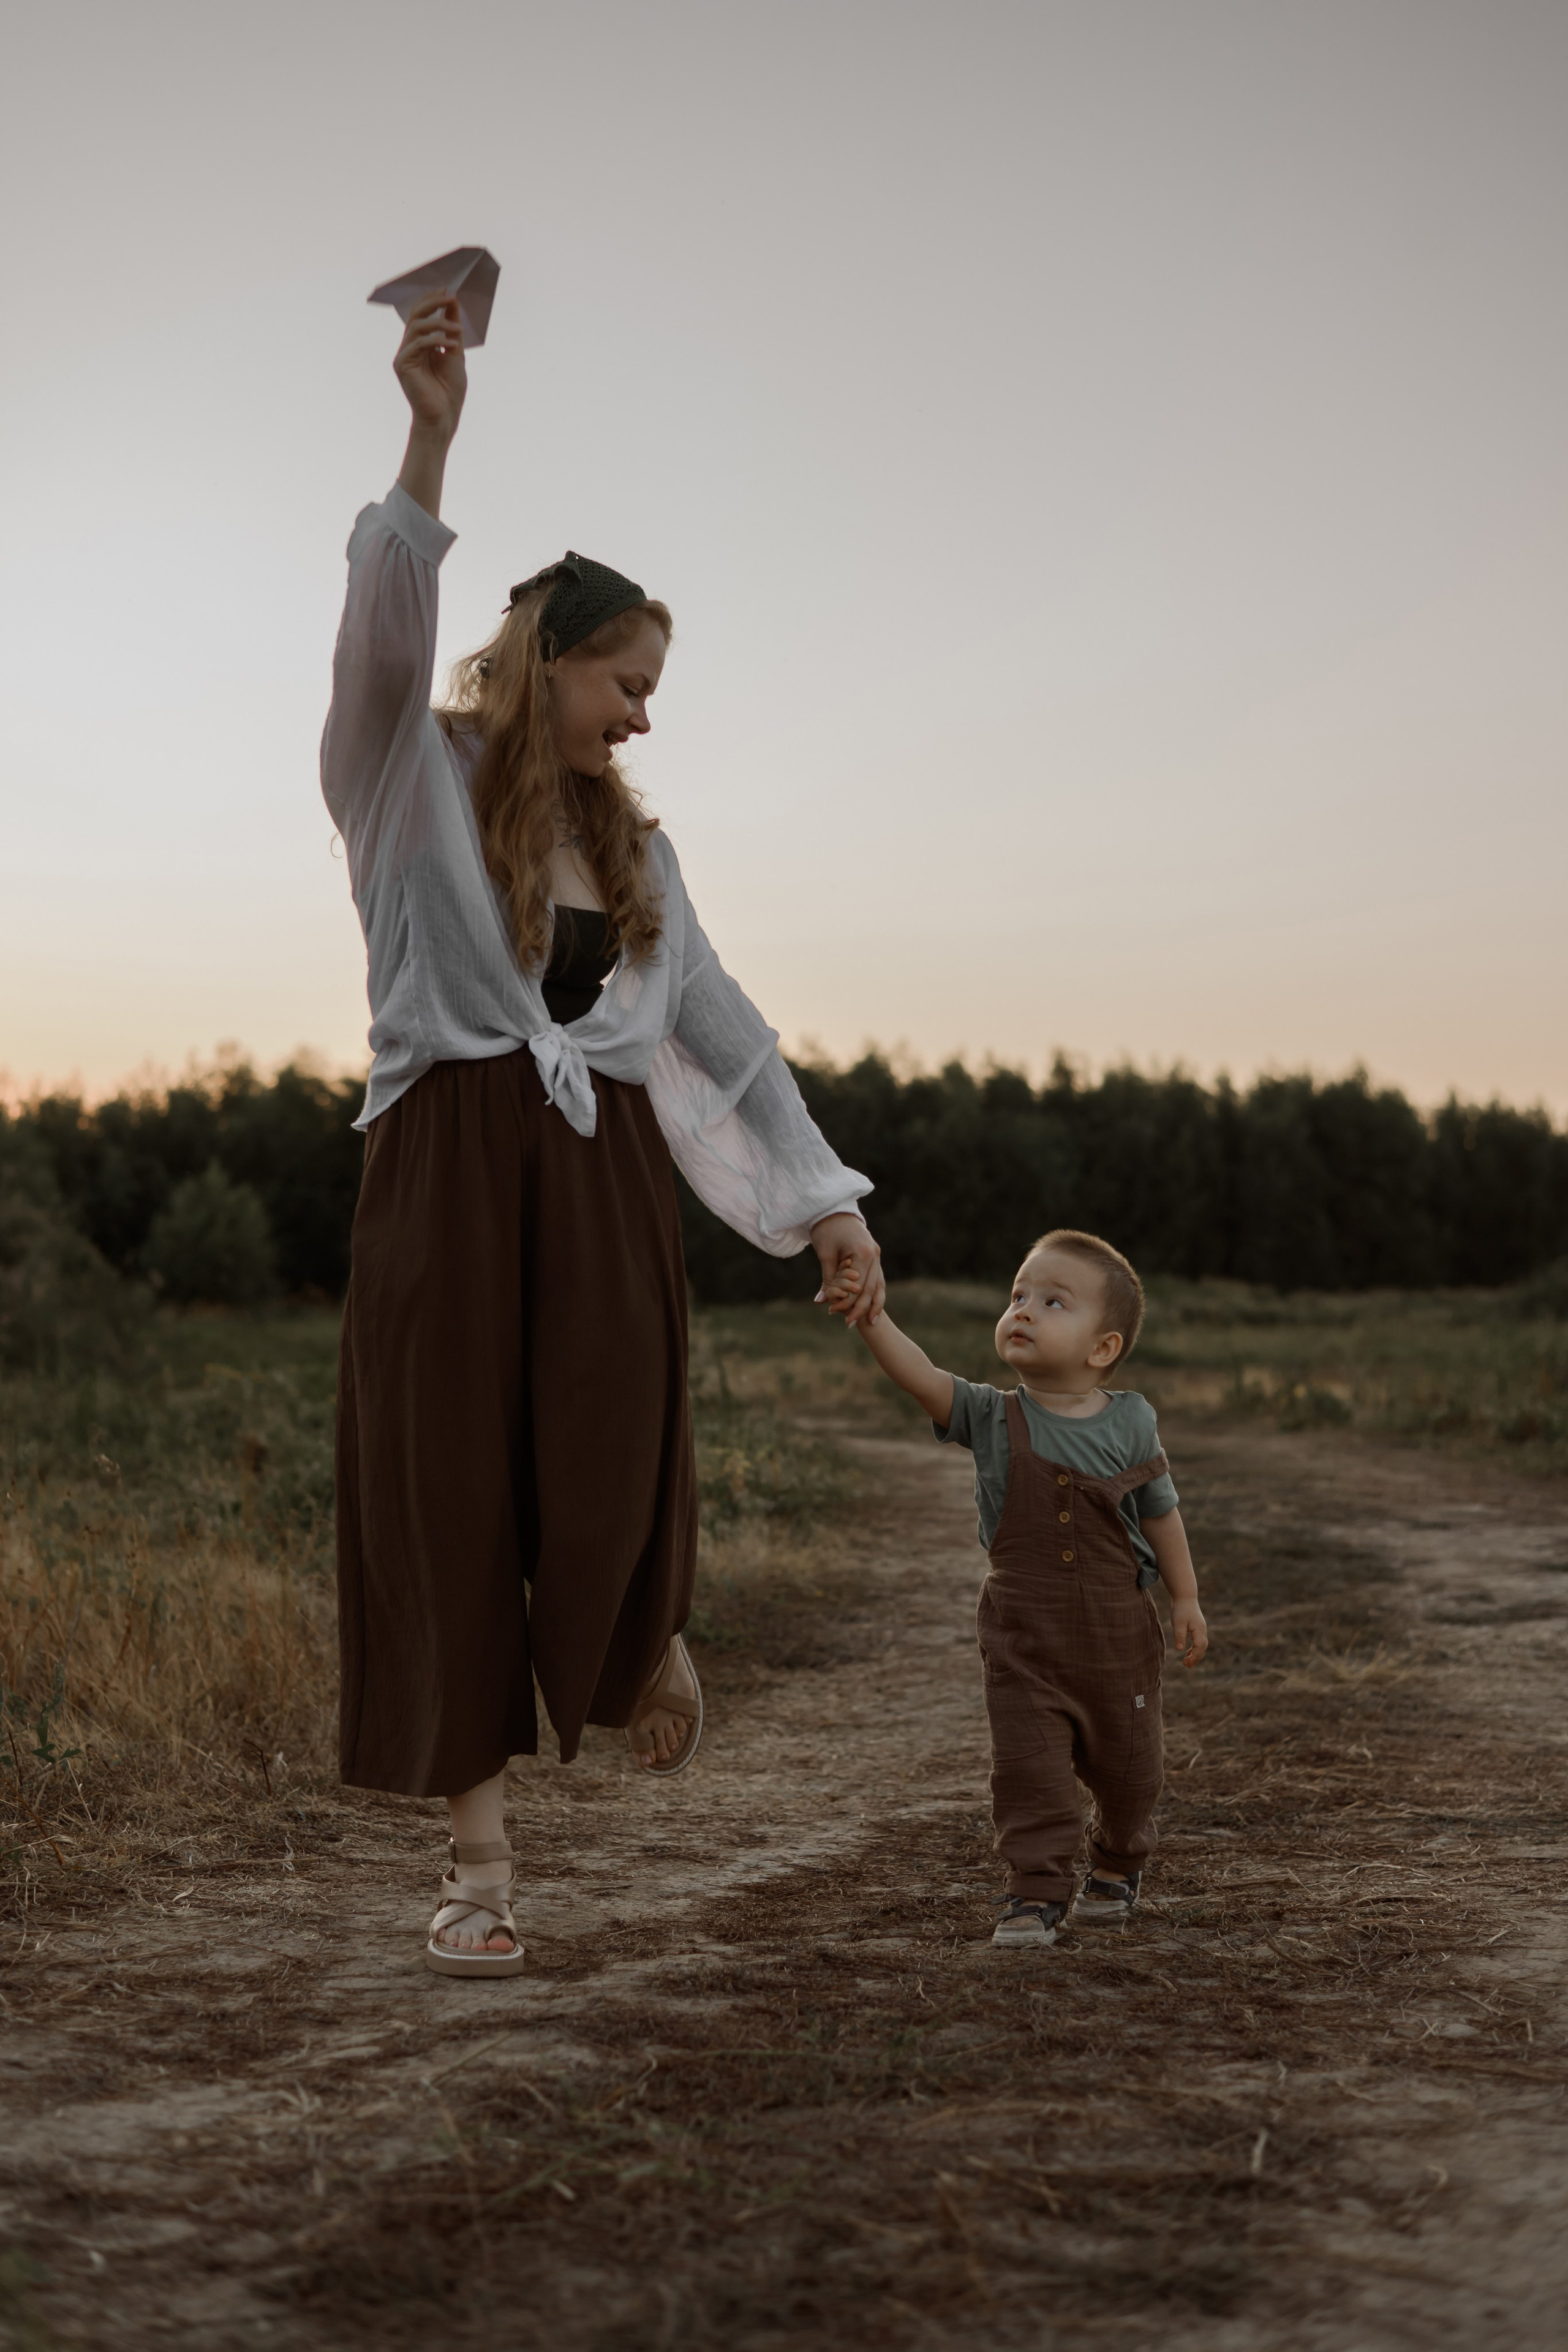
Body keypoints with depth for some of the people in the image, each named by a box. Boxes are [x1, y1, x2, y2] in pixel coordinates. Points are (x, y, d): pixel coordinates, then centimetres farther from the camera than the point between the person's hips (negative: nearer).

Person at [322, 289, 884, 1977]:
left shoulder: (632, 846, 17)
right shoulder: (416, 779, 4)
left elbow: (728, 1037, 14)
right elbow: (383, 638, -17)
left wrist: (827, 1202, 5)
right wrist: (429, 440, -27)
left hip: (605, 1180, 3)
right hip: (448, 1168, -3)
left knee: (608, 1480, -3)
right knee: (451, 1494, -2)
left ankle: (647, 1644, 33)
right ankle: (479, 1855, 4)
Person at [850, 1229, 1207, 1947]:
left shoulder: (1130, 1423, -5)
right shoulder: (991, 1418, -7)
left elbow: (1160, 1513, 5)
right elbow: (922, 1377, -23)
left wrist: (1186, 1601, 8)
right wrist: (870, 1319, -39)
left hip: (1117, 1632, 1)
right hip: (1023, 1637, -1)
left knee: (1126, 1765, 14)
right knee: (1027, 1763, -8)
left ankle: (1116, 1866, 40)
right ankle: (1038, 1889, 4)